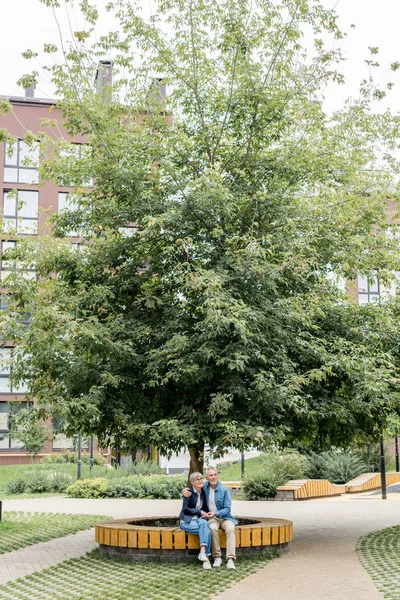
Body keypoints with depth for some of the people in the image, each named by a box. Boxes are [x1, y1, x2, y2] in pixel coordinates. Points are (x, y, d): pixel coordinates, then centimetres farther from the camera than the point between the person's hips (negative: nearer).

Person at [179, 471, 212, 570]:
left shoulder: (204, 492, 9)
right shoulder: (189, 492, -7)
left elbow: (206, 509, 17)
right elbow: (185, 509, -11)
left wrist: (205, 514, -6)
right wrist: (200, 512, -13)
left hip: (200, 519, 4)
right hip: (187, 520, -4)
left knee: (204, 523, -35)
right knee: (207, 531, -32)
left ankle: (202, 553, -44)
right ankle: (206, 557, -36)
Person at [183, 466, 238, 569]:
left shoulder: (224, 490, -6)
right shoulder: (204, 486, 2)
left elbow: (227, 509, -7)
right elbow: (193, 488, 17)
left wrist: (216, 513, -26)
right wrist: (185, 490, -8)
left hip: (224, 516, -1)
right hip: (212, 518, 1)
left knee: (230, 529, -32)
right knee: (212, 528, -33)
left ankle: (230, 559, -37)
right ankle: (217, 557, -27)